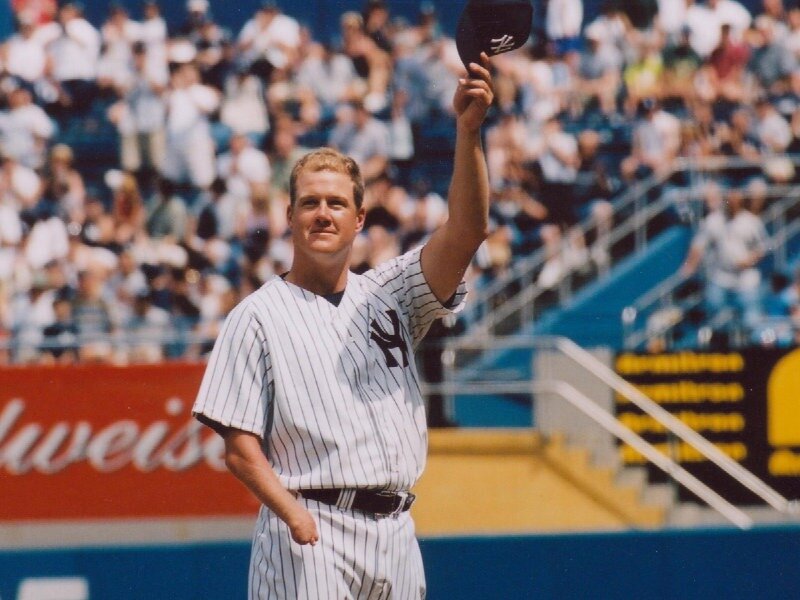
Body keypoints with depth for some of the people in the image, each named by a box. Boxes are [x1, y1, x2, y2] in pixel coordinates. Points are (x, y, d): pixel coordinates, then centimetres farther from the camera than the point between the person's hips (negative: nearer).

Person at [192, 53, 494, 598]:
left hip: (394, 533, 5)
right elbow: (240, 447, -2)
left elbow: (467, 230, 1)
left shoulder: (388, 295, 17)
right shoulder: (259, 316, 5)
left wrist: (468, 131, -13)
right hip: (310, 536, -5)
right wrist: (294, 515, -19)